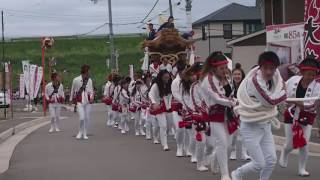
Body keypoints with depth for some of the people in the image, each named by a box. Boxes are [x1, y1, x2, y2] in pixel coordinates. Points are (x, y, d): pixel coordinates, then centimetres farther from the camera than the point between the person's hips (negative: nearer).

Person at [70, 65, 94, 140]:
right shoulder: (76, 80, -5)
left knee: (87, 118, 5)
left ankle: (84, 134, 18)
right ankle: (80, 132, 10)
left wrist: (92, 97, -7)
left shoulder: (89, 80, 3)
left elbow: (91, 91, 11)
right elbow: (73, 90, 7)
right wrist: (72, 99, 14)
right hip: (79, 101, -3)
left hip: (88, 101, 3)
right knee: (82, 118, -13)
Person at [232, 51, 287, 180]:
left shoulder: (274, 77, 0)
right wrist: (284, 91, -10)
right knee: (259, 164, -4)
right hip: (251, 127, -7)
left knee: (271, 160, 2)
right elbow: (270, 101, -24)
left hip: (265, 125, 7)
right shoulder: (254, 80, -25)